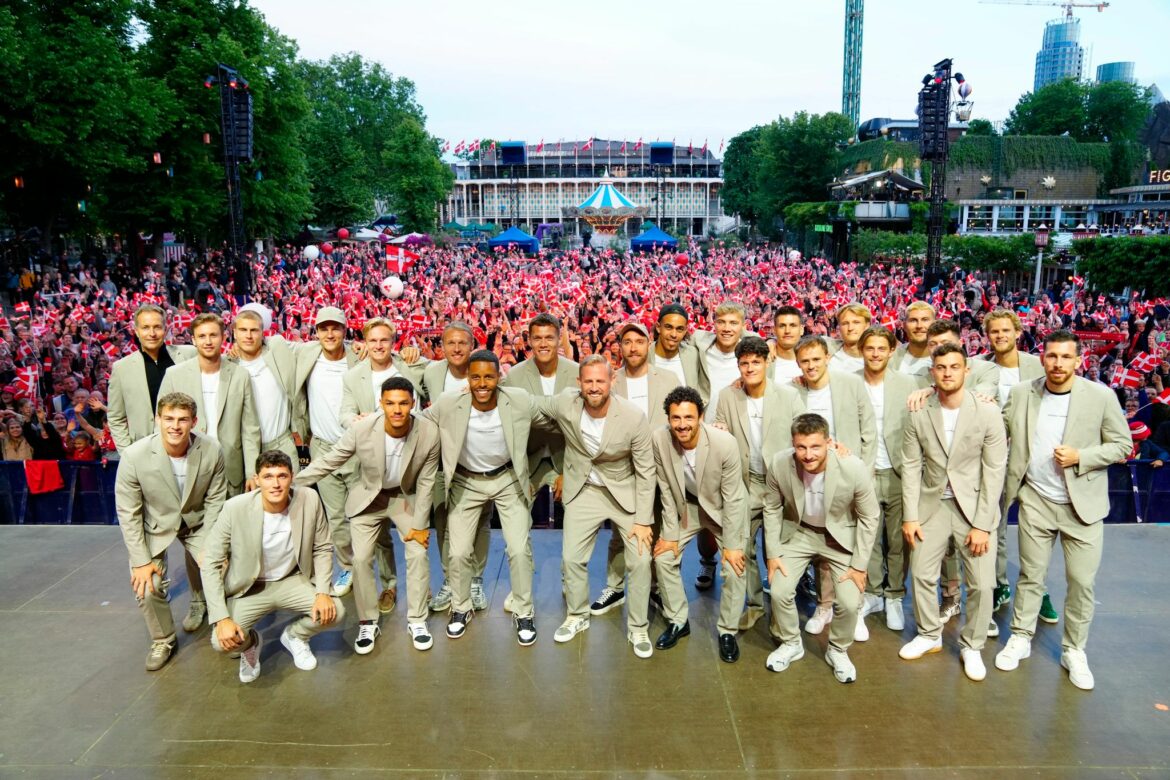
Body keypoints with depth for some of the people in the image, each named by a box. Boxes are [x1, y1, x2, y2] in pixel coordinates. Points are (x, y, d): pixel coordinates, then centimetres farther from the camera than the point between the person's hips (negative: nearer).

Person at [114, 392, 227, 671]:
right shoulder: (134, 456, -27)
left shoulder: (212, 451, -23)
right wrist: (141, 560, -16)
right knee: (147, 587, -15)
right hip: (155, 526, -1)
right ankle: (162, 641, 15)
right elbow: (128, 513, -16)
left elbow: (215, 501, -9)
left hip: (198, 522, 1)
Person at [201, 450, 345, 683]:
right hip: (249, 588, -2)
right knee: (223, 641, -25)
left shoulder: (309, 500, -18)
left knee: (335, 611, -20)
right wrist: (222, 618, -23)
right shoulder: (235, 508, -24)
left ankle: (294, 636, 15)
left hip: (292, 581, 2)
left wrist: (323, 592, -17)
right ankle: (250, 643, 15)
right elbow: (211, 563, -16)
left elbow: (322, 549, -3)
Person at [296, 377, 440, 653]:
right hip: (368, 497, 0)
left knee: (418, 553, -6)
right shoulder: (361, 429, -29)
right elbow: (329, 461, -14)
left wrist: (419, 524, -10)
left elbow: (426, 481, -14)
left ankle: (417, 621, 12)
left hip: (406, 497, 0)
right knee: (361, 558, -4)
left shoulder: (429, 433, -27)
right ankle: (367, 623, 15)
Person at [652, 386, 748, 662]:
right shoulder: (659, 439, -26)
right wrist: (670, 534, -8)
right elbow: (666, 490, -12)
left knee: (735, 566, -10)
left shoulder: (725, 443, -34)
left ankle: (728, 631, 12)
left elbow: (733, 499, -23)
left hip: (723, 507, -3)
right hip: (686, 506, 3)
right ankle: (677, 622, 21)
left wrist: (732, 545, -17)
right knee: (663, 557, 0)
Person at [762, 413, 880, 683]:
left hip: (841, 536, -1)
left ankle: (838, 651, 21)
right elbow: (772, 509, -6)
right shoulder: (779, 464, -26)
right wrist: (772, 553, -4)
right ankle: (791, 643, 22)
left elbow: (869, 517, -14)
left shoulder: (854, 468, -31)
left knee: (849, 603, -10)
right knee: (779, 592, -8)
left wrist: (860, 565, -10)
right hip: (798, 532, 1)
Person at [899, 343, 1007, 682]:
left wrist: (982, 524, -12)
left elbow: (994, 470, -10)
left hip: (973, 505, -2)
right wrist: (910, 516, -3)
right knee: (922, 574, 9)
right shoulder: (919, 414, -5)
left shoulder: (987, 412, -11)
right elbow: (911, 466, 0)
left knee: (981, 583, 0)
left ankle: (971, 646, 22)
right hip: (932, 505, 2)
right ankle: (929, 635, 32)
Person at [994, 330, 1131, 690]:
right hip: (1035, 501, 1)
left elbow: (1122, 444, -3)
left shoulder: (1100, 396, -7)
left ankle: (1074, 650, 22)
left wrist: (1081, 457, -15)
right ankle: (1020, 638, 26)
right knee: (1030, 575, 11)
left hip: (1083, 504, -1)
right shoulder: (1021, 393, -3)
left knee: (1082, 582, 5)